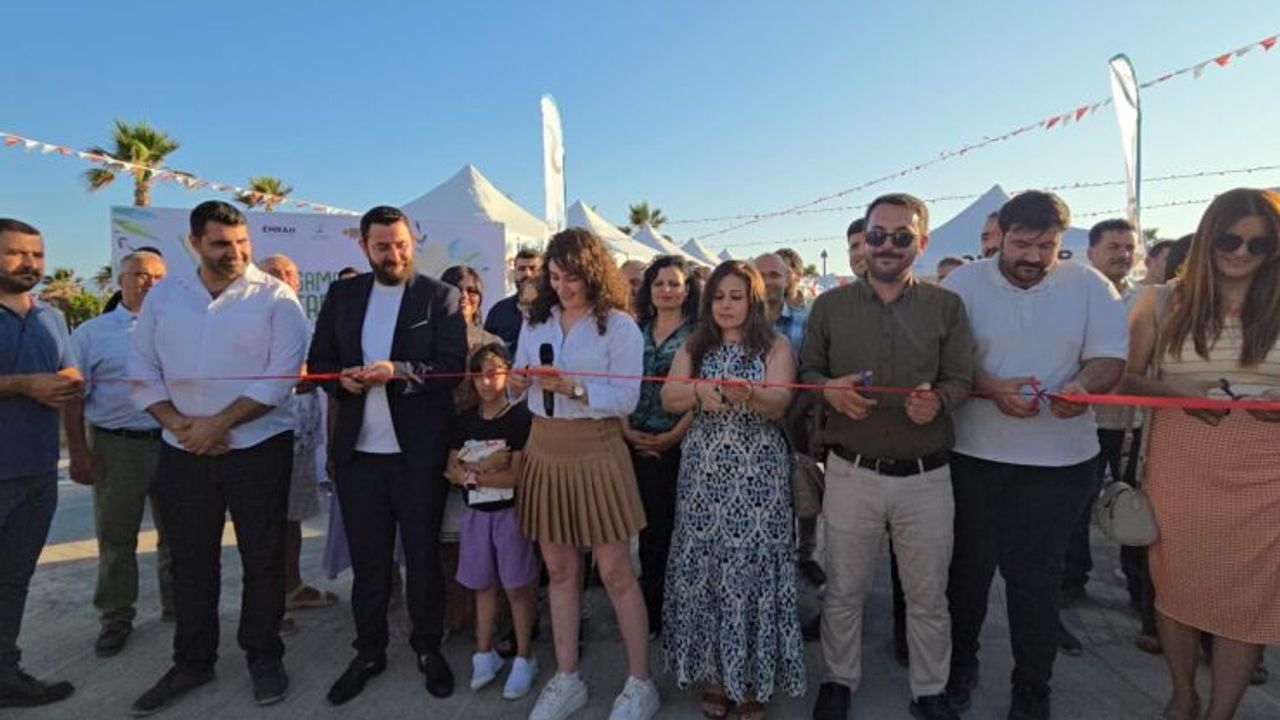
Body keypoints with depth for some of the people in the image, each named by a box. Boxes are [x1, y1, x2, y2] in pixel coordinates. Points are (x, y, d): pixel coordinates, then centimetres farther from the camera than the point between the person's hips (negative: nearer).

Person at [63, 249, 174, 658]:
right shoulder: (92, 333, 2)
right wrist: (78, 451, -5)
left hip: (173, 443, 2)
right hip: (116, 446, -1)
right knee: (116, 539, 8)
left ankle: (176, 606, 27)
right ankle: (115, 619, 22)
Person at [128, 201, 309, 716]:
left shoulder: (275, 297, -7)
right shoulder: (164, 295, 6)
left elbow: (282, 375, -14)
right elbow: (142, 368, 6)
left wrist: (219, 423, -15)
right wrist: (178, 423, -8)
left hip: (258, 448, -3)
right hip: (183, 452, 4)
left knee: (263, 557, 6)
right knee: (191, 560, 14)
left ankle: (264, 657, 24)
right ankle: (192, 662, 31)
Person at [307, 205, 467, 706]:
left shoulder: (440, 297, -2)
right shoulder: (342, 295, 9)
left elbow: (452, 366, -10)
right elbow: (319, 360, 11)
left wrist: (398, 372, -24)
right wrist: (342, 378, -10)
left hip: (419, 451, -3)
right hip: (358, 450, 3)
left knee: (423, 554, 11)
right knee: (367, 557, 15)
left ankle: (428, 649, 28)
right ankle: (369, 651, 32)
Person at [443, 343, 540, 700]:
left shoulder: (521, 417, -11)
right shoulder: (466, 420, 7)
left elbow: (517, 475, -16)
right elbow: (451, 470, 3)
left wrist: (470, 475, -10)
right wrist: (484, 466, -16)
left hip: (510, 512, -5)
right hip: (476, 513, 5)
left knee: (517, 587, 3)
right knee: (483, 586, 15)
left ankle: (524, 660, 16)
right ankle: (485, 654, 29)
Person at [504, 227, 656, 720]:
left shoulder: (620, 326, -6)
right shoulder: (535, 322, 9)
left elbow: (627, 400, -13)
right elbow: (519, 391, 12)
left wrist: (573, 388, -25)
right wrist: (516, 383, -10)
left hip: (596, 454, -5)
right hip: (544, 452, 5)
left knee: (615, 573, 3)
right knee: (559, 570, 14)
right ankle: (566, 679, 30)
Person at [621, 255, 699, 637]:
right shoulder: (635, 331, 10)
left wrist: (674, 435, -12)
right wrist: (626, 430, -4)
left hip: (678, 443, -3)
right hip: (638, 443, 3)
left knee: (674, 524, 4)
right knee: (650, 524, 9)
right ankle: (652, 612, 23)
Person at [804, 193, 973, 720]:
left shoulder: (946, 307, 3)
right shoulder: (830, 305, 3)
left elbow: (961, 379, 2)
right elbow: (807, 368, 7)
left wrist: (937, 400, -20)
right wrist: (829, 389, -14)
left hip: (926, 476, 1)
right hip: (851, 473, 0)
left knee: (928, 597, 14)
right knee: (844, 591, 13)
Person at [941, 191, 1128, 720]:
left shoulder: (1090, 286, 2)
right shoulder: (963, 284, -3)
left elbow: (1110, 358, 0)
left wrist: (1082, 386, -23)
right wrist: (992, 389, -23)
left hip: (1058, 458, 1)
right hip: (971, 453, 0)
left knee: (1036, 574, 9)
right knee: (968, 565, 12)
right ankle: (960, 662, 35)